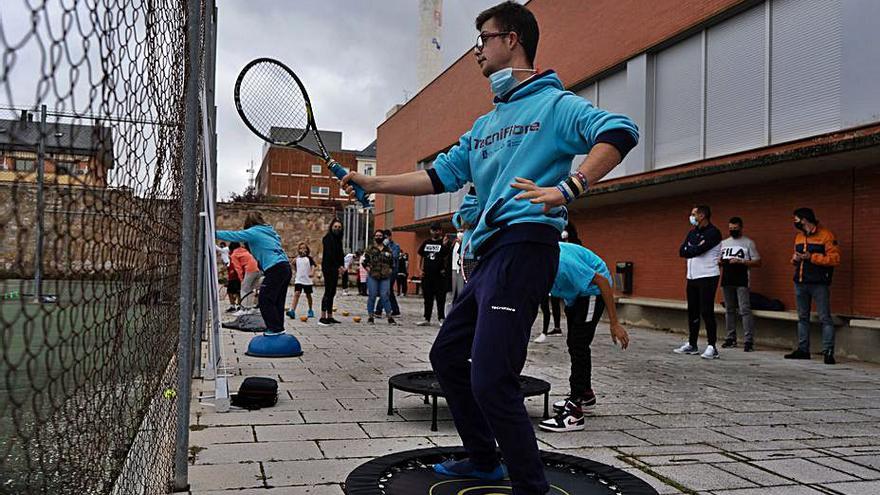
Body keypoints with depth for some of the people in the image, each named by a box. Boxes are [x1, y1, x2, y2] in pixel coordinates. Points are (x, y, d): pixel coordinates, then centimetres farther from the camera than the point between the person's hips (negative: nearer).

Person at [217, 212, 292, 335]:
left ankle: (275, 328, -3)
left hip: (275, 269, -8)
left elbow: (233, 235, -6)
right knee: (277, 301, 14)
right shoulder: (270, 231, 21)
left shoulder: (254, 232, -2)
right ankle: (279, 328, 17)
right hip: (286, 268, 9)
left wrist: (213, 233, -1)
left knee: (264, 300, -2)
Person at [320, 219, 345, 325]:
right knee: (328, 292, -10)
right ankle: (322, 318, -10)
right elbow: (329, 254, -17)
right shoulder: (328, 238, -8)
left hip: (335, 268, 8)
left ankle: (330, 317, 12)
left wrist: (341, 266, -1)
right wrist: (338, 266, -19)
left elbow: (340, 254, 14)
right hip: (328, 268, -8)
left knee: (332, 292, 8)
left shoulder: (338, 239, 16)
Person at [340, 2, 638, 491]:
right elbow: (440, 176, 23)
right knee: (447, 356, 18)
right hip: (489, 254, 10)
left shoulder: (554, 104, -2)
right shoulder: (484, 125, 23)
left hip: (524, 246, -10)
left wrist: (567, 189, -31)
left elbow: (619, 131, -17)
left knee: (490, 381, -15)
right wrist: (374, 183, 17)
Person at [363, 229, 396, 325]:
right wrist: (368, 268, -4)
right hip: (373, 277, -1)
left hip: (385, 277, 1)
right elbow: (364, 261, 7)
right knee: (372, 296, 2)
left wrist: (390, 270, 5)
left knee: (385, 296, -4)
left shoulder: (388, 249, 10)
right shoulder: (370, 249, 5)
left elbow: (392, 261, 17)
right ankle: (370, 316, 12)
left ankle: (390, 317, 2)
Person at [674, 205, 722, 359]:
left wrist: (689, 250, -3)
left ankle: (712, 347, -6)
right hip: (692, 277, 8)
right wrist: (695, 249, -14)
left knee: (706, 312, -10)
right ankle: (692, 345, 20)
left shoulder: (713, 232, -10)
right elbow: (682, 251, 2)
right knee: (692, 312, 11)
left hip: (707, 277, -8)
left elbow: (698, 250, -22)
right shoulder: (692, 232, 15)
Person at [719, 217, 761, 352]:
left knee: (745, 310, -11)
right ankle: (731, 338, 17)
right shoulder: (724, 243, 16)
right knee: (729, 310, 10)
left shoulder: (748, 243, 2)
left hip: (742, 281, -5)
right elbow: (718, 259, 22)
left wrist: (741, 261, -15)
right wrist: (720, 262, -2)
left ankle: (749, 341, -12)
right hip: (726, 281, 5)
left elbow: (757, 262, -2)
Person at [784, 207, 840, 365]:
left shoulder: (826, 235, -7)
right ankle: (803, 349, 18)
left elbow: (835, 258, -13)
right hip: (800, 283, 7)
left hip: (819, 284, -7)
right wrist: (795, 259, 4)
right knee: (802, 318, 11)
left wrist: (811, 257, -17)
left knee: (825, 318, -6)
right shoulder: (799, 237, 16)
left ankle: (828, 352, -6)